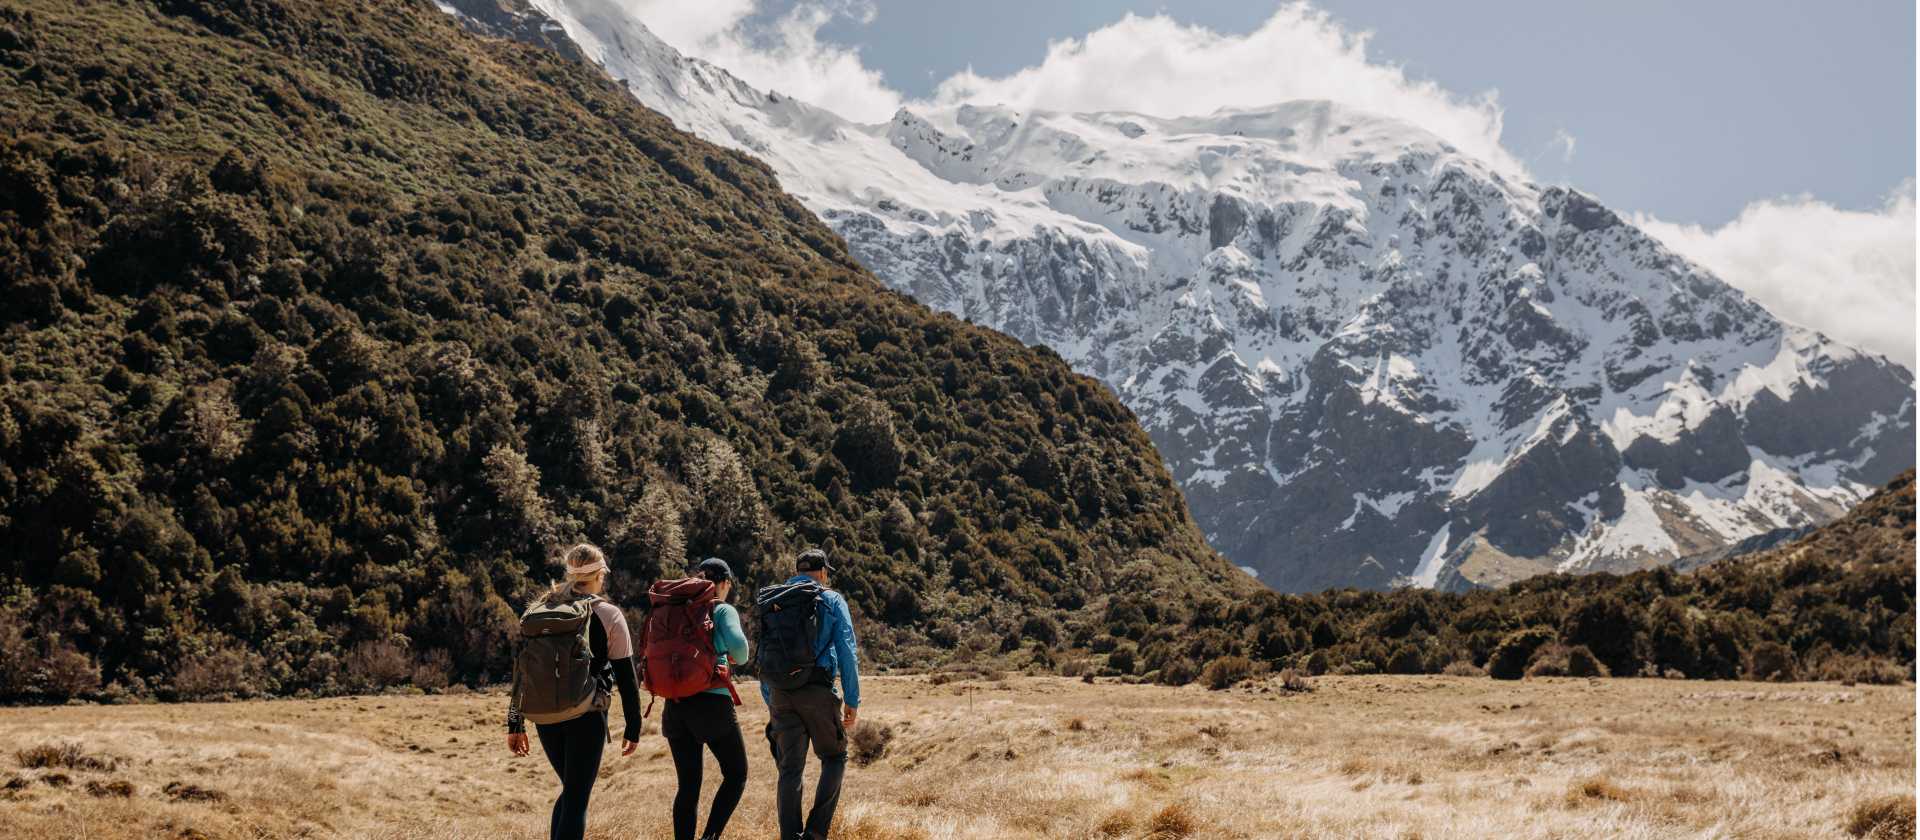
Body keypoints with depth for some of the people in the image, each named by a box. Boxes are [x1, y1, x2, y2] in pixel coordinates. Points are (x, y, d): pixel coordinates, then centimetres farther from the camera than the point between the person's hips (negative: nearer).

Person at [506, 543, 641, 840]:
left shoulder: (536, 611, 9)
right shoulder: (608, 615, -3)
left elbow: (519, 671, 9)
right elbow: (626, 676, -4)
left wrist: (515, 725, 13)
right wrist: (633, 727, 3)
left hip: (544, 716, 5)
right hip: (586, 717, -5)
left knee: (570, 790, 22)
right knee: (577, 798, 0)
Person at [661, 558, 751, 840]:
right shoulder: (723, 610, -2)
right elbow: (737, 642, -18)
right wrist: (738, 659, 3)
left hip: (676, 705, 5)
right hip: (712, 701, -5)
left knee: (688, 785, 11)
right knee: (736, 774, 10)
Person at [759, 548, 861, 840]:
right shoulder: (832, 601, 4)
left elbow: (763, 656, 16)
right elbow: (847, 653, -3)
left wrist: (770, 703, 21)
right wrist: (852, 701, 0)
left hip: (780, 693, 4)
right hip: (817, 692, -4)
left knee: (789, 768, 7)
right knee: (834, 758, 12)